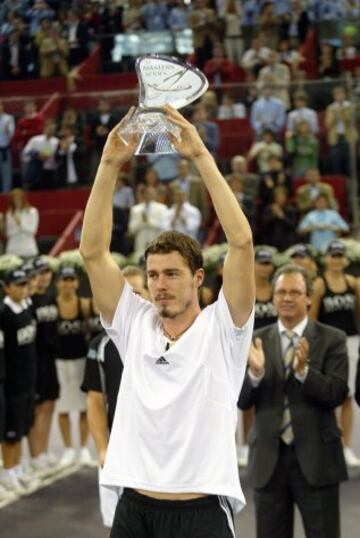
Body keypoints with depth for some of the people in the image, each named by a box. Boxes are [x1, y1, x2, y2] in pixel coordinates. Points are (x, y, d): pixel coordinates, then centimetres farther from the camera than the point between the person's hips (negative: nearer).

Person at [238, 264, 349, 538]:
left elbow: (337, 394, -11)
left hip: (315, 458, -2)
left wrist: (303, 371, -27)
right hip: (269, 458, 2)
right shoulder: (257, 341, 6)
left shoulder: (332, 340, -1)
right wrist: (255, 372, -19)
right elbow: (242, 401, 1)